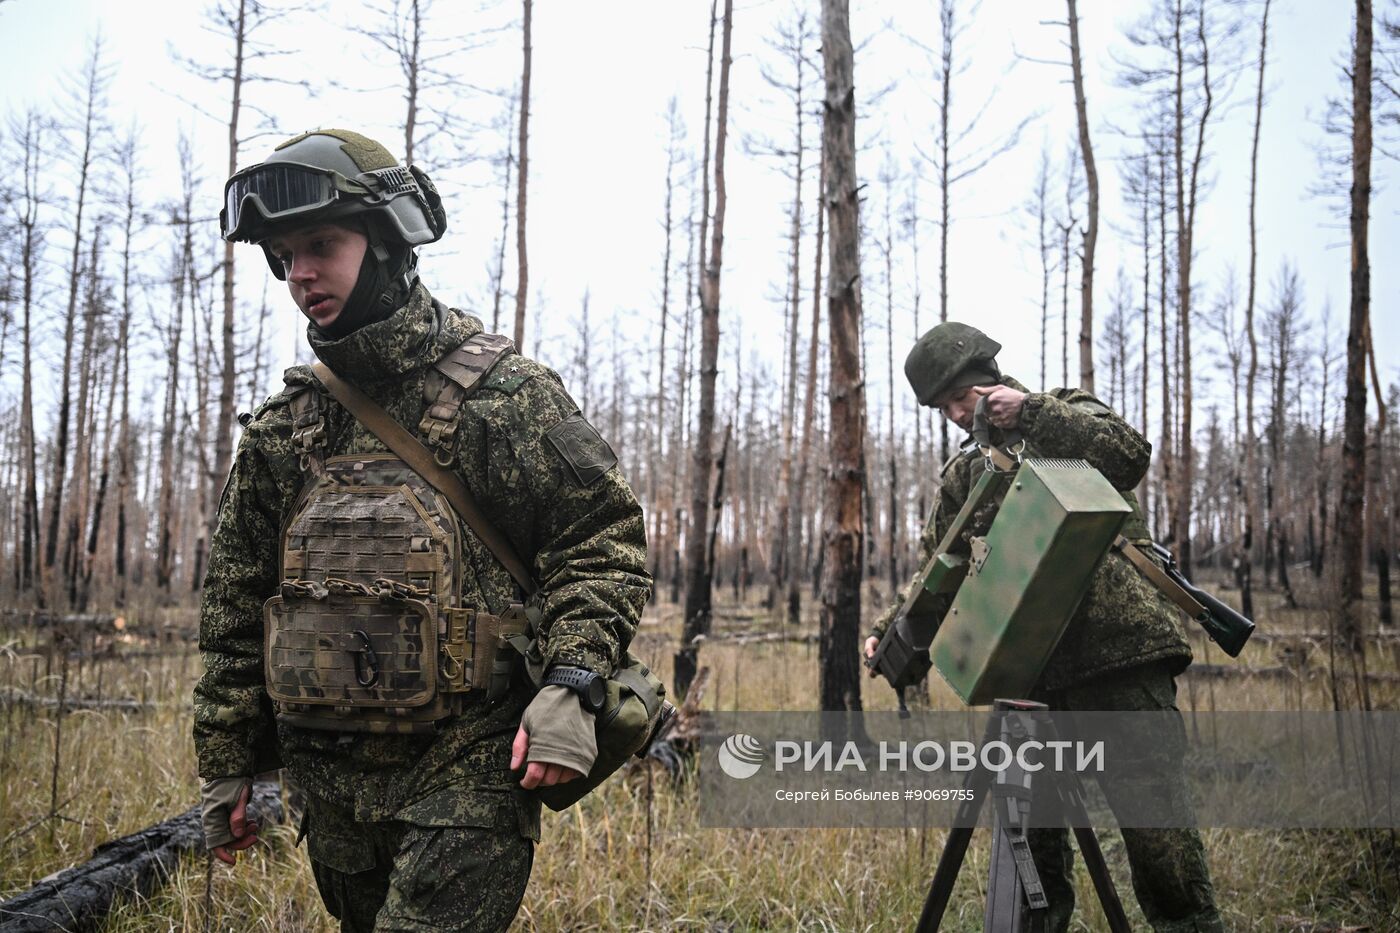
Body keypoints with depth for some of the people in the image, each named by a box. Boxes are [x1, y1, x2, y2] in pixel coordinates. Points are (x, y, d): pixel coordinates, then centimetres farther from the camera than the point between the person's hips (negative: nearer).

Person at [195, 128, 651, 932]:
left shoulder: (500, 392, -6)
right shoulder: (283, 427, 9)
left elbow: (603, 535, -7)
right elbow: (237, 605, 14)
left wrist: (572, 684, -20)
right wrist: (227, 765, 14)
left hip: (467, 774, -6)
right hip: (333, 781, 6)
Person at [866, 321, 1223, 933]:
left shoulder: (1065, 411, 9)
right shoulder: (963, 475, 20)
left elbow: (1129, 454, -11)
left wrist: (1030, 413, -15)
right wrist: (891, 629, 0)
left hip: (1118, 650, -5)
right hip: (1030, 670, 5)